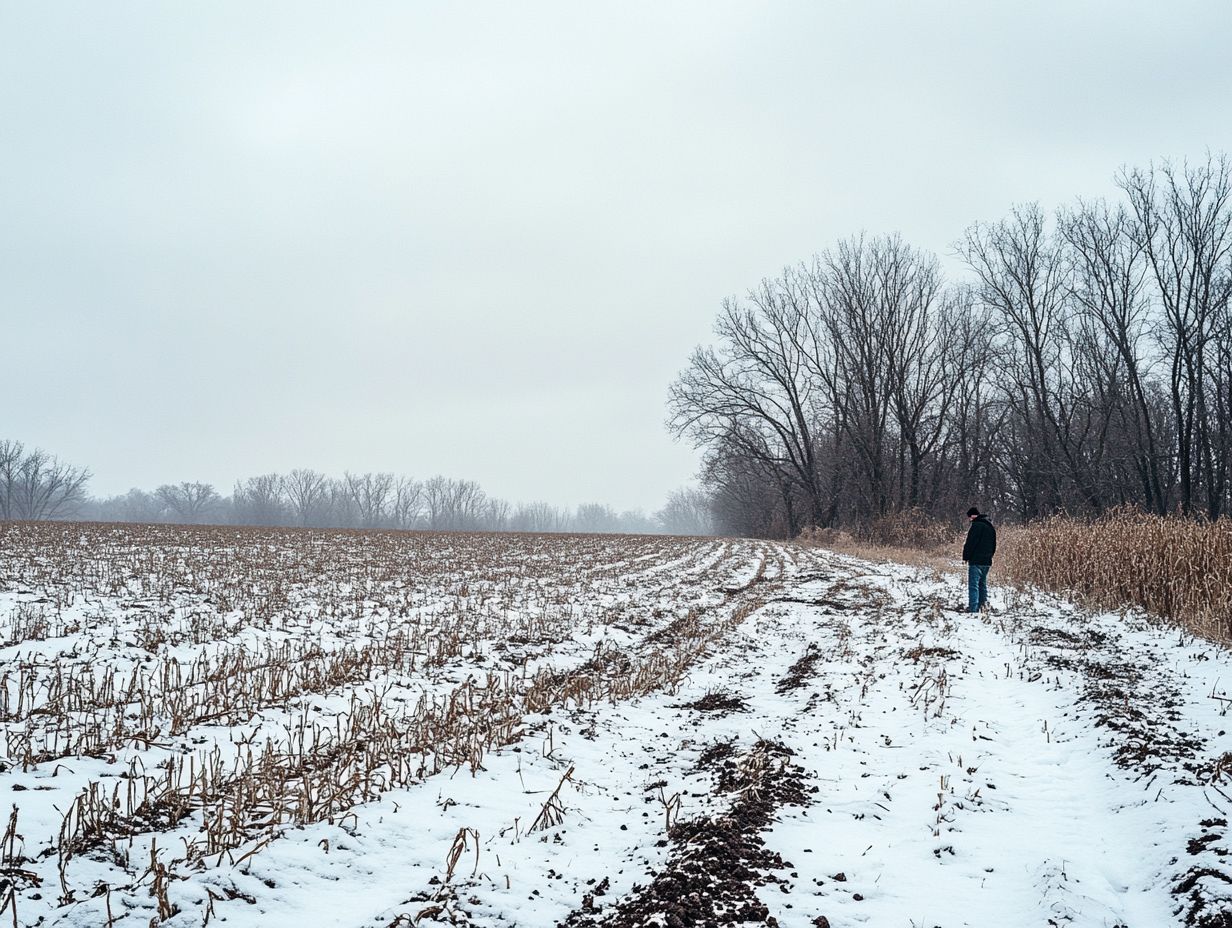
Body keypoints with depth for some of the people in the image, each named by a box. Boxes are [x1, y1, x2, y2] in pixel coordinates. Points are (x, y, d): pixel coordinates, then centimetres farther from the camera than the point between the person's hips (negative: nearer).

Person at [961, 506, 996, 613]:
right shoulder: (990, 526, 16)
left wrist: (966, 557, -6)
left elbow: (970, 543, -15)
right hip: (987, 561, 8)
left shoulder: (976, 525, -12)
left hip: (975, 560, -8)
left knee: (973, 585, -8)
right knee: (983, 584, 17)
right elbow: (994, 545, 21)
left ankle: (973, 608, -13)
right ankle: (983, 605, 17)